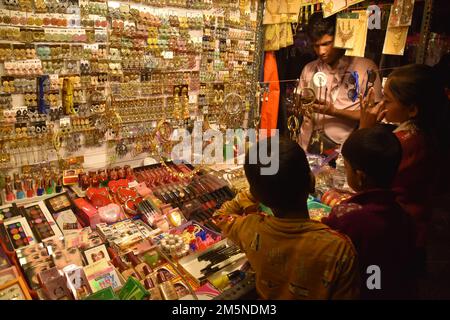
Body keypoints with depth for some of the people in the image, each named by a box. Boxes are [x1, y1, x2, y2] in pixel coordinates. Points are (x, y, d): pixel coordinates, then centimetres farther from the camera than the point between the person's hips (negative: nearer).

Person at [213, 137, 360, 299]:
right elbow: (347, 296, -22)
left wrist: (256, 191, -10)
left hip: (266, 295, 2)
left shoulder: (250, 230, -29)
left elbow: (222, 215, -7)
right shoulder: (338, 247, -38)